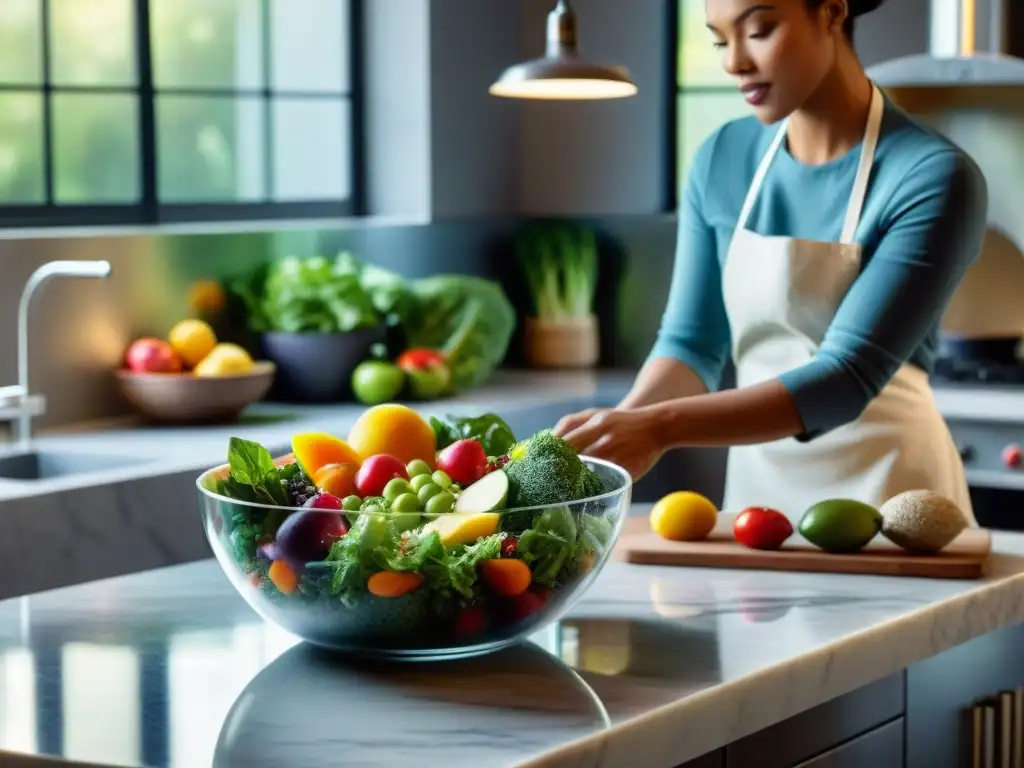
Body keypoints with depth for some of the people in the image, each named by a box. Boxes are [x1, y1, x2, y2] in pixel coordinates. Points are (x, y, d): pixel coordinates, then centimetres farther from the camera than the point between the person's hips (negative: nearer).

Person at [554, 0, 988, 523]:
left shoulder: (932, 177, -18)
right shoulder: (721, 162, -1)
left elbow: (847, 376, -24)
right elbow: (693, 343, 0)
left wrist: (661, 427, -34)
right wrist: (617, 428, -20)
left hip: (885, 492, -4)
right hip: (757, 484, 5)